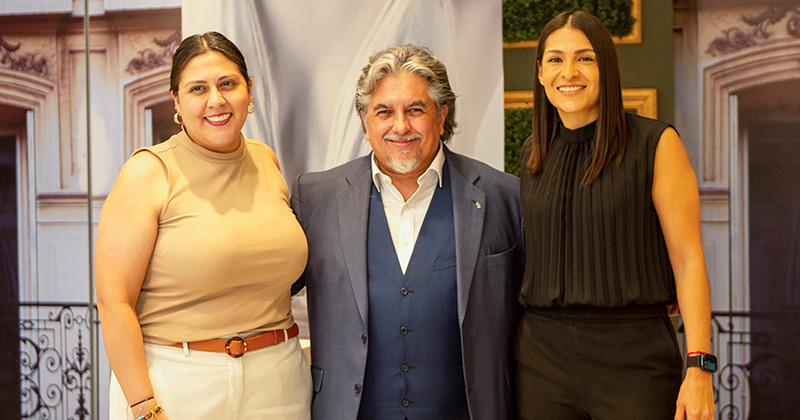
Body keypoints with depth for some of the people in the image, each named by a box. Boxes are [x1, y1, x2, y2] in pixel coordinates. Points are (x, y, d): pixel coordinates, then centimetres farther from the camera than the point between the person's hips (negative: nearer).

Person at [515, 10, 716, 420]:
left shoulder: (655, 144, -3)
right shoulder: (534, 154, 10)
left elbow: (688, 260, -6)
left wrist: (699, 368, -13)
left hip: (633, 355, -3)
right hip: (541, 352, 4)